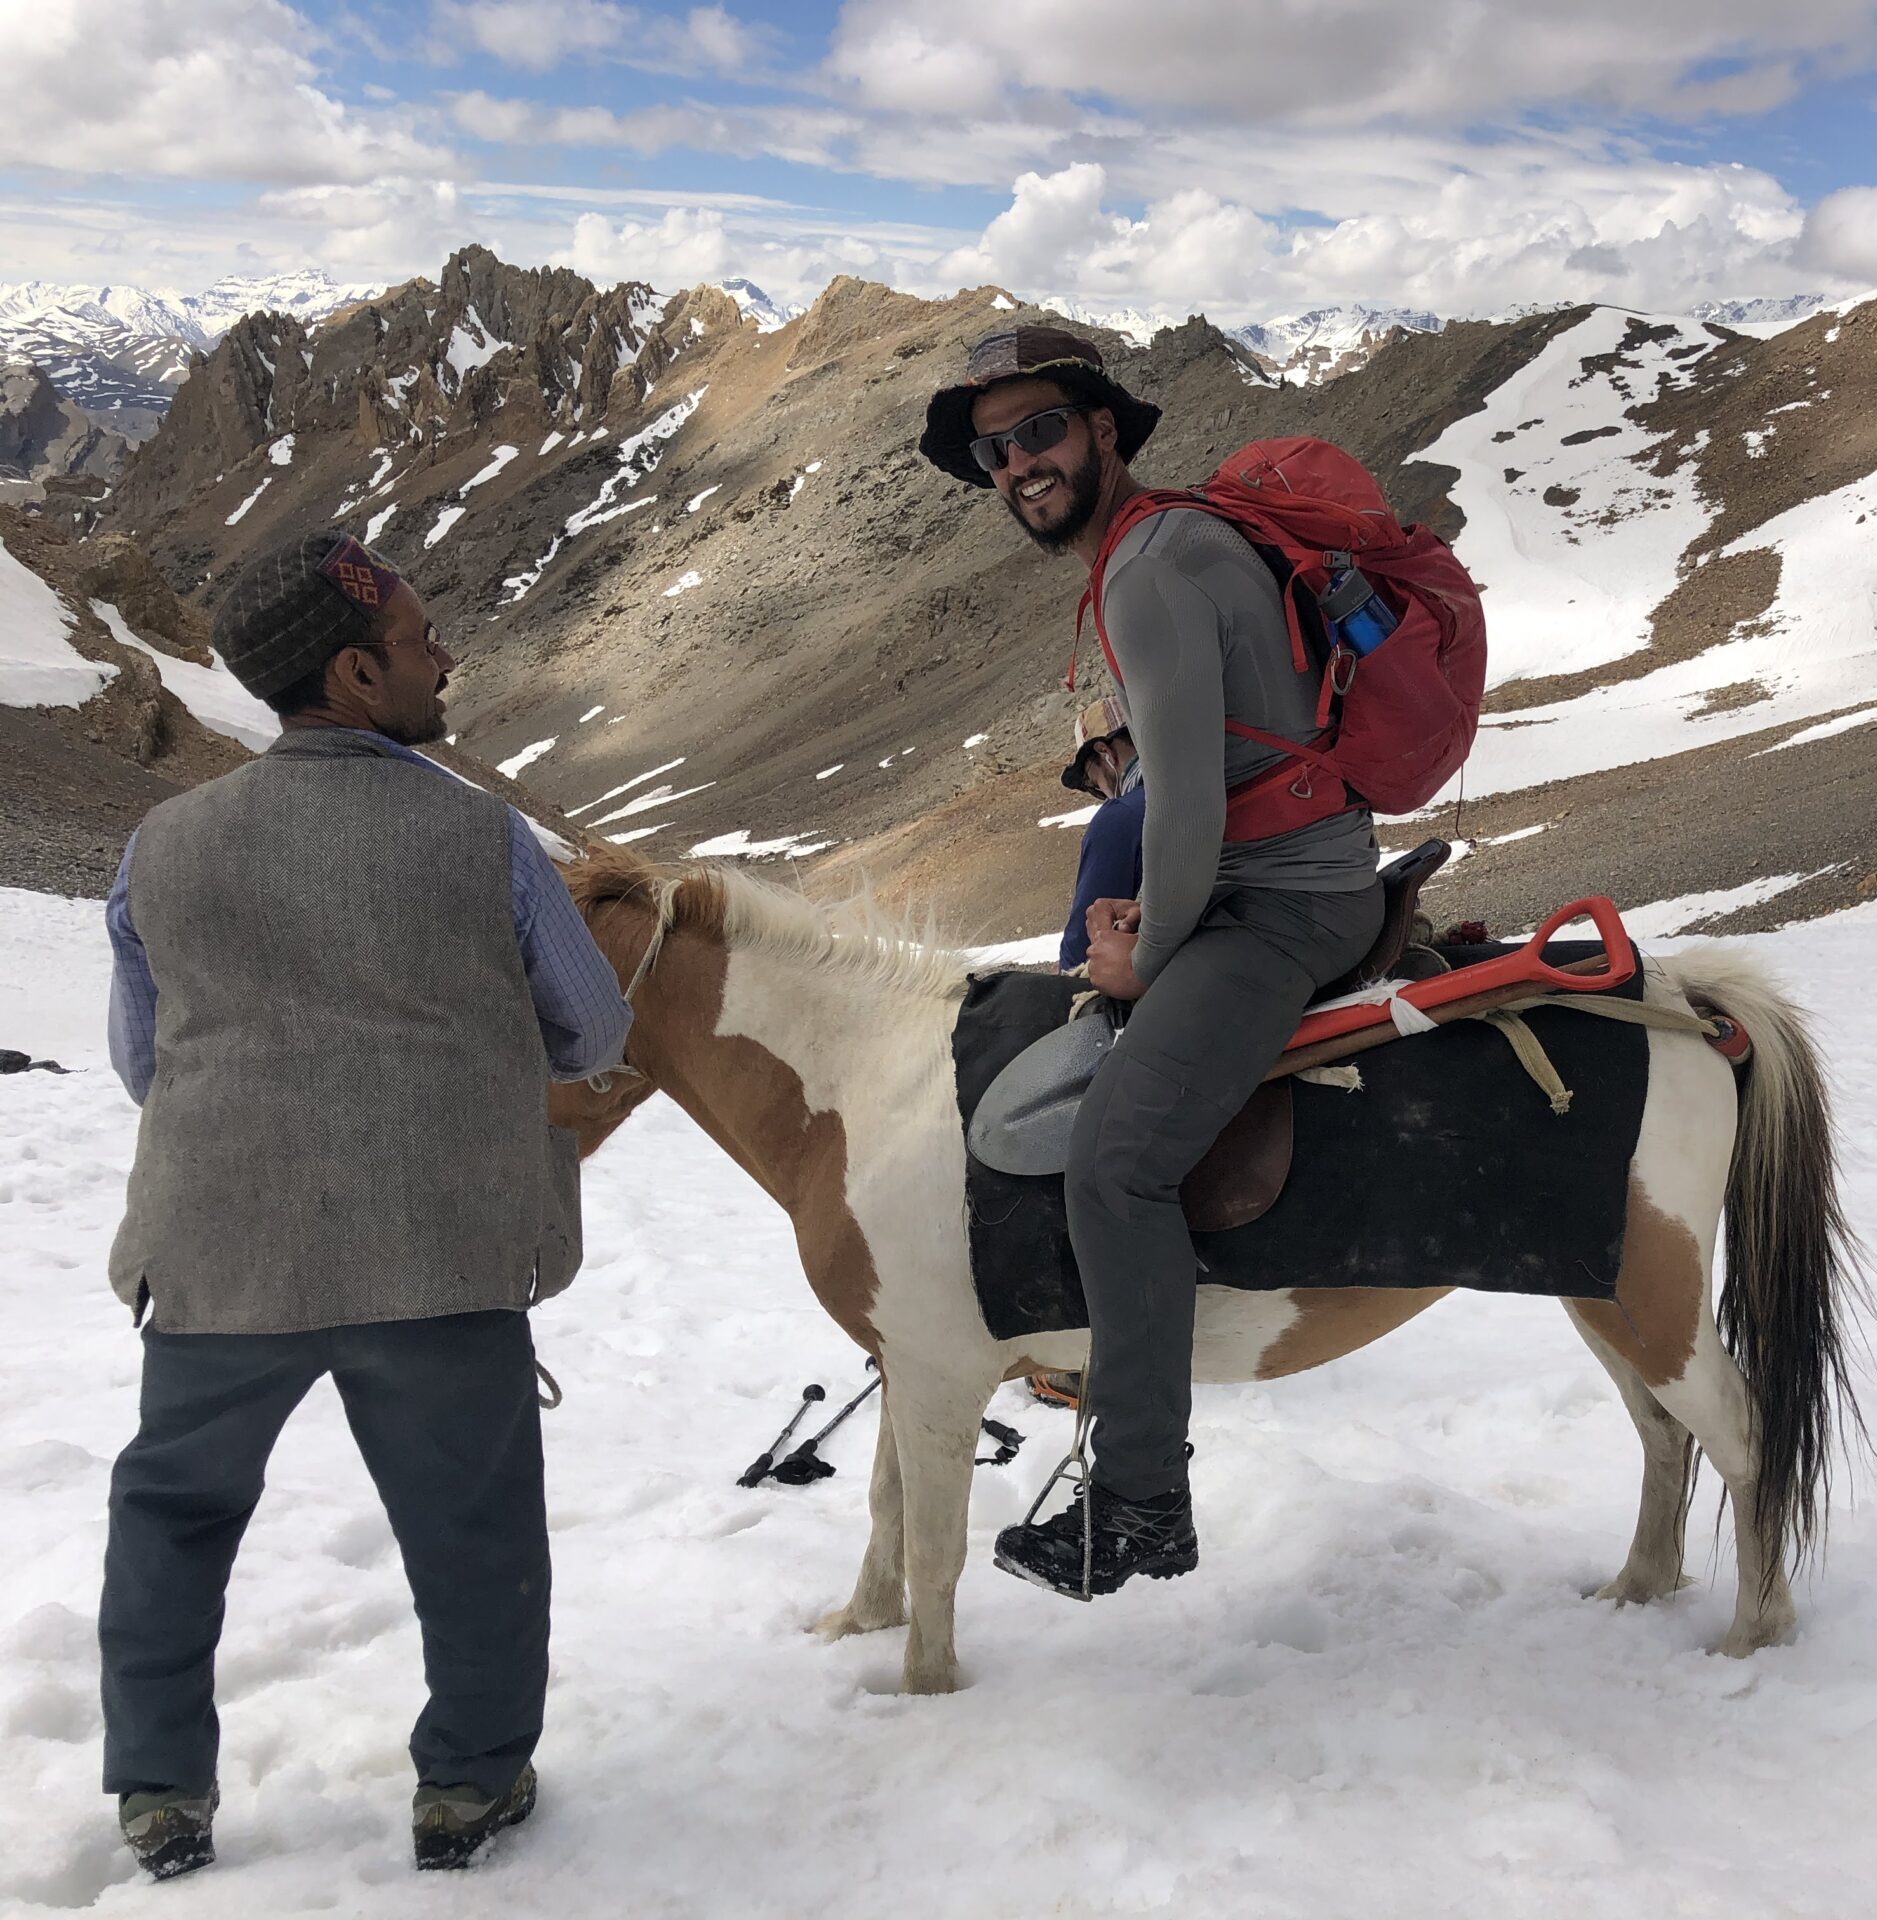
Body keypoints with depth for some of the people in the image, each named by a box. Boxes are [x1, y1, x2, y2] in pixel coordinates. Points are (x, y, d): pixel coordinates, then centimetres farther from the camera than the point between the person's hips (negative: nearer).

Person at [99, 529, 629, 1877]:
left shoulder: (167, 847, 0)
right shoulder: (482, 837, -8)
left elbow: (142, 1061, 12)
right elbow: (595, 1034, 3)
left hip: (220, 1251, 2)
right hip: (442, 1257, -2)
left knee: (173, 1509, 22)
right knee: (473, 1522, 16)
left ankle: (162, 1795, 28)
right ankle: (470, 1784, 27)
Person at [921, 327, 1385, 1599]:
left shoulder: (1150, 577, -18)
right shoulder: (1164, 548, 15)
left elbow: (1189, 804, -22)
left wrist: (1149, 957, -8)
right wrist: (1137, 910, 9)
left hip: (1287, 908, -12)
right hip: (1249, 888, 12)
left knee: (1115, 1155, -24)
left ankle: (1140, 1505, -18)